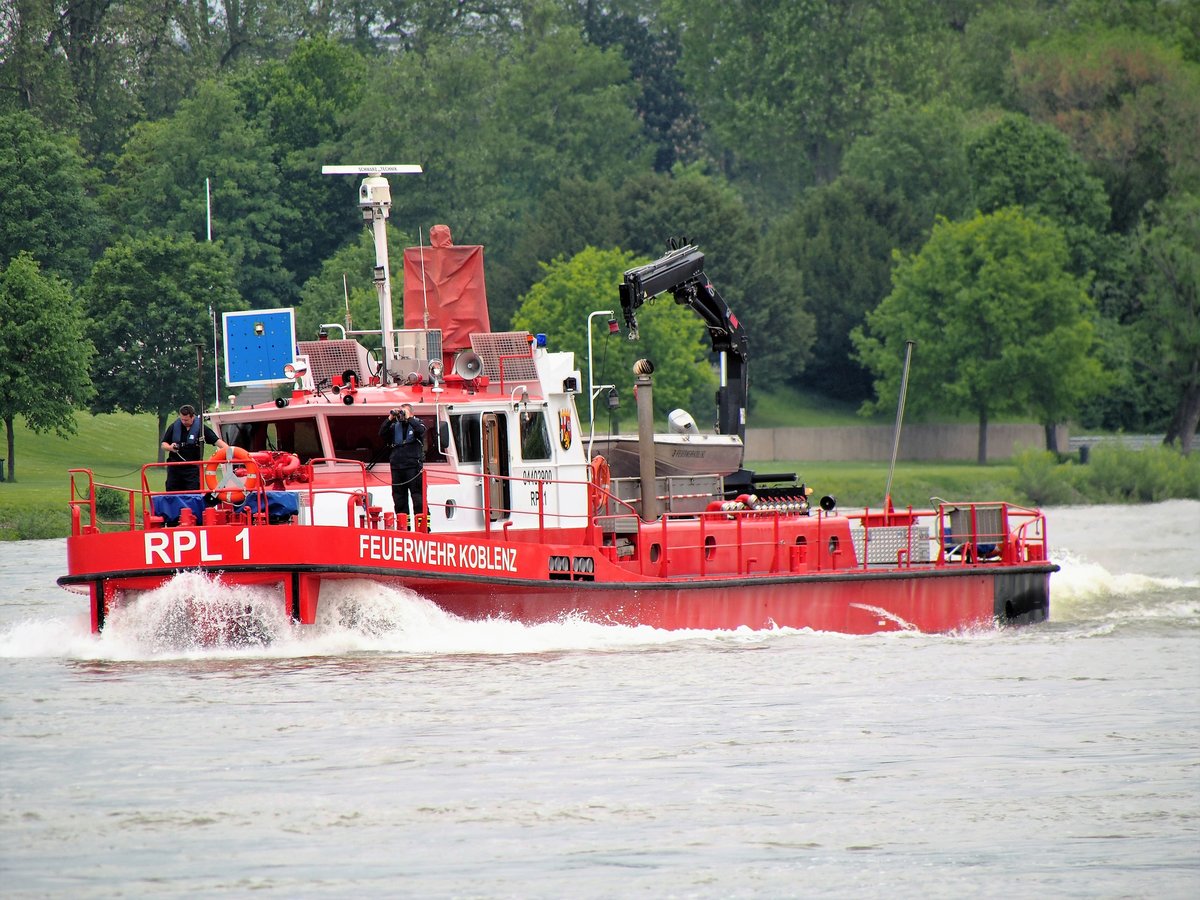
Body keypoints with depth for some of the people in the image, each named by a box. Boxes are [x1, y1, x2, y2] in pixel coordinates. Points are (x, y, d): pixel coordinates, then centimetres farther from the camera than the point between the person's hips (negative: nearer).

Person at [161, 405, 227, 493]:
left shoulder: (201, 427, -3)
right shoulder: (174, 427, 5)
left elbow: (217, 441, -7)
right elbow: (164, 444, 11)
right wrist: (170, 447, -12)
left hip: (193, 468, -3)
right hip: (175, 468, 3)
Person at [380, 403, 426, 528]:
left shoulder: (417, 423, 7)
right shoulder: (395, 426, 16)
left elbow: (420, 430, -14)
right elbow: (382, 434, 3)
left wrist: (408, 418, -12)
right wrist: (390, 419, -4)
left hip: (413, 465, -5)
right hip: (397, 465, 5)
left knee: (417, 494, -9)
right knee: (399, 496, 6)